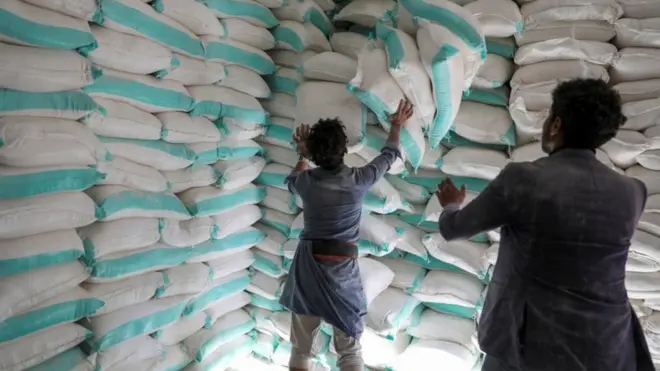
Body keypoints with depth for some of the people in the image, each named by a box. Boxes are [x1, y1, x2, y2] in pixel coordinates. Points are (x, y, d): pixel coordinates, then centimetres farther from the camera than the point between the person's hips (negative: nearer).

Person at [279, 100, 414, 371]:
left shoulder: (306, 181, -5)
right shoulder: (359, 179, -8)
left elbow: (291, 181, 22)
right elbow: (389, 155, 11)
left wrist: (303, 155, 37)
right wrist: (397, 125, 28)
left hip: (308, 265, 2)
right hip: (343, 267, -1)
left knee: (301, 348, 12)